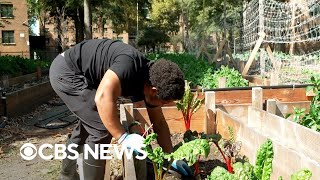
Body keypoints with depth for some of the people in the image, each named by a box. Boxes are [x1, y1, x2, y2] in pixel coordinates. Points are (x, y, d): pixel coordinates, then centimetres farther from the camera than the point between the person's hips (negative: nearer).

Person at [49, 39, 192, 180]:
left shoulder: (151, 80, -3)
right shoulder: (130, 64, -31)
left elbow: (159, 123, 6)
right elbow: (103, 97, -42)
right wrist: (123, 138, -34)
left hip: (79, 74, 10)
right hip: (66, 70, -10)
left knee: (88, 123, 24)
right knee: (102, 127, -12)